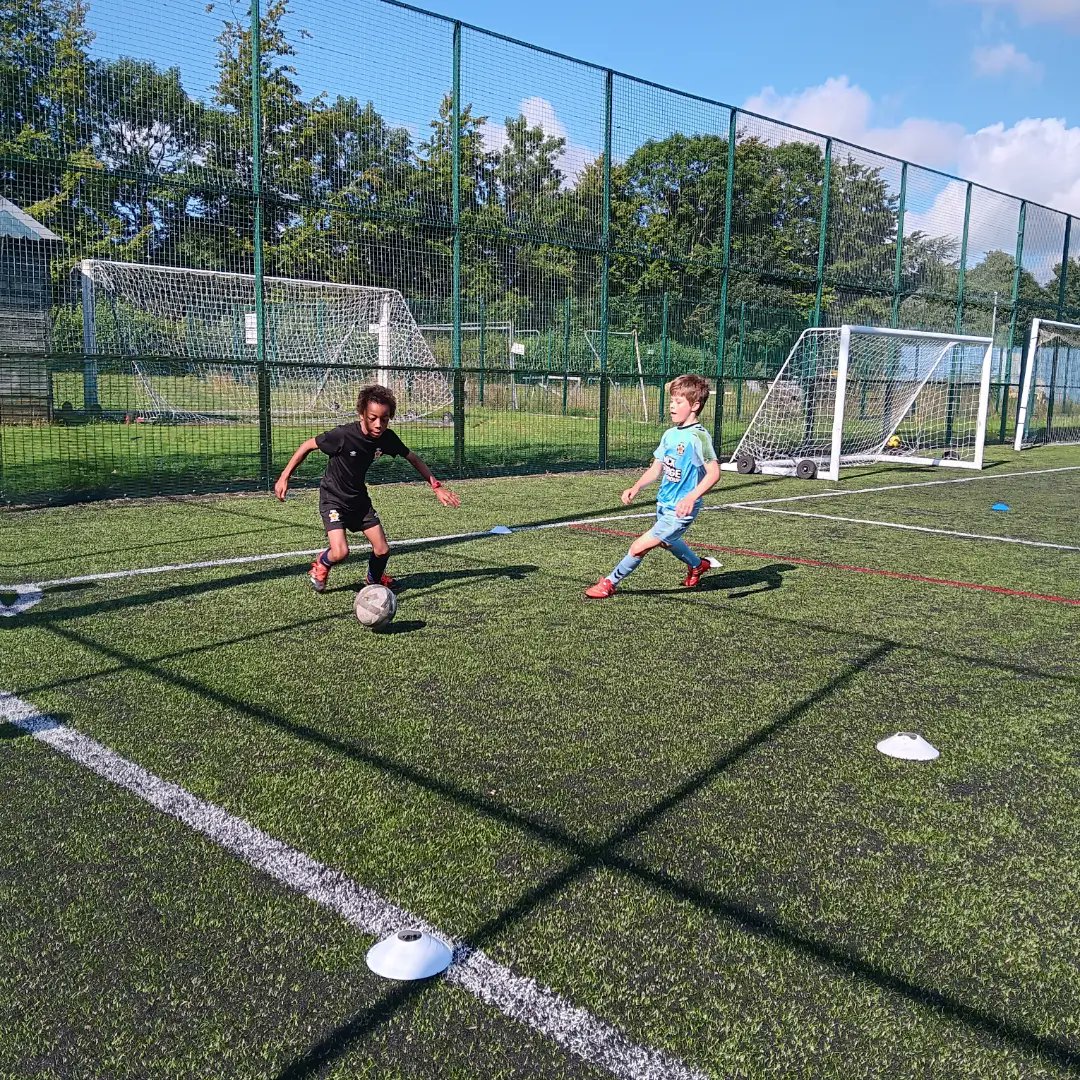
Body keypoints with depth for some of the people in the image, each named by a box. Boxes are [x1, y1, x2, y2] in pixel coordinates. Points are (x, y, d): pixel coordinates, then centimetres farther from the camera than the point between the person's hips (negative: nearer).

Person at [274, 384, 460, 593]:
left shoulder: (387, 437, -14)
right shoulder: (343, 435, -29)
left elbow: (413, 458, 2)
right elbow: (308, 445, -15)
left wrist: (436, 487, -3)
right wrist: (284, 477, -13)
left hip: (359, 499, 5)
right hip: (333, 498, -5)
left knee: (382, 550, 1)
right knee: (340, 553, -21)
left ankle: (375, 579, 35)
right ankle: (321, 564, 16)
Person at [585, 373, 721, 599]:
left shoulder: (698, 437, -21)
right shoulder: (670, 434, 3)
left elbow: (714, 472, -27)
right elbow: (656, 468, 10)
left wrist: (691, 498, -38)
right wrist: (636, 487, -4)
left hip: (680, 510, -9)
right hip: (664, 504, 9)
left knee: (639, 546, -10)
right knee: (667, 540, 33)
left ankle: (610, 583, 10)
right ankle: (698, 566, 59)